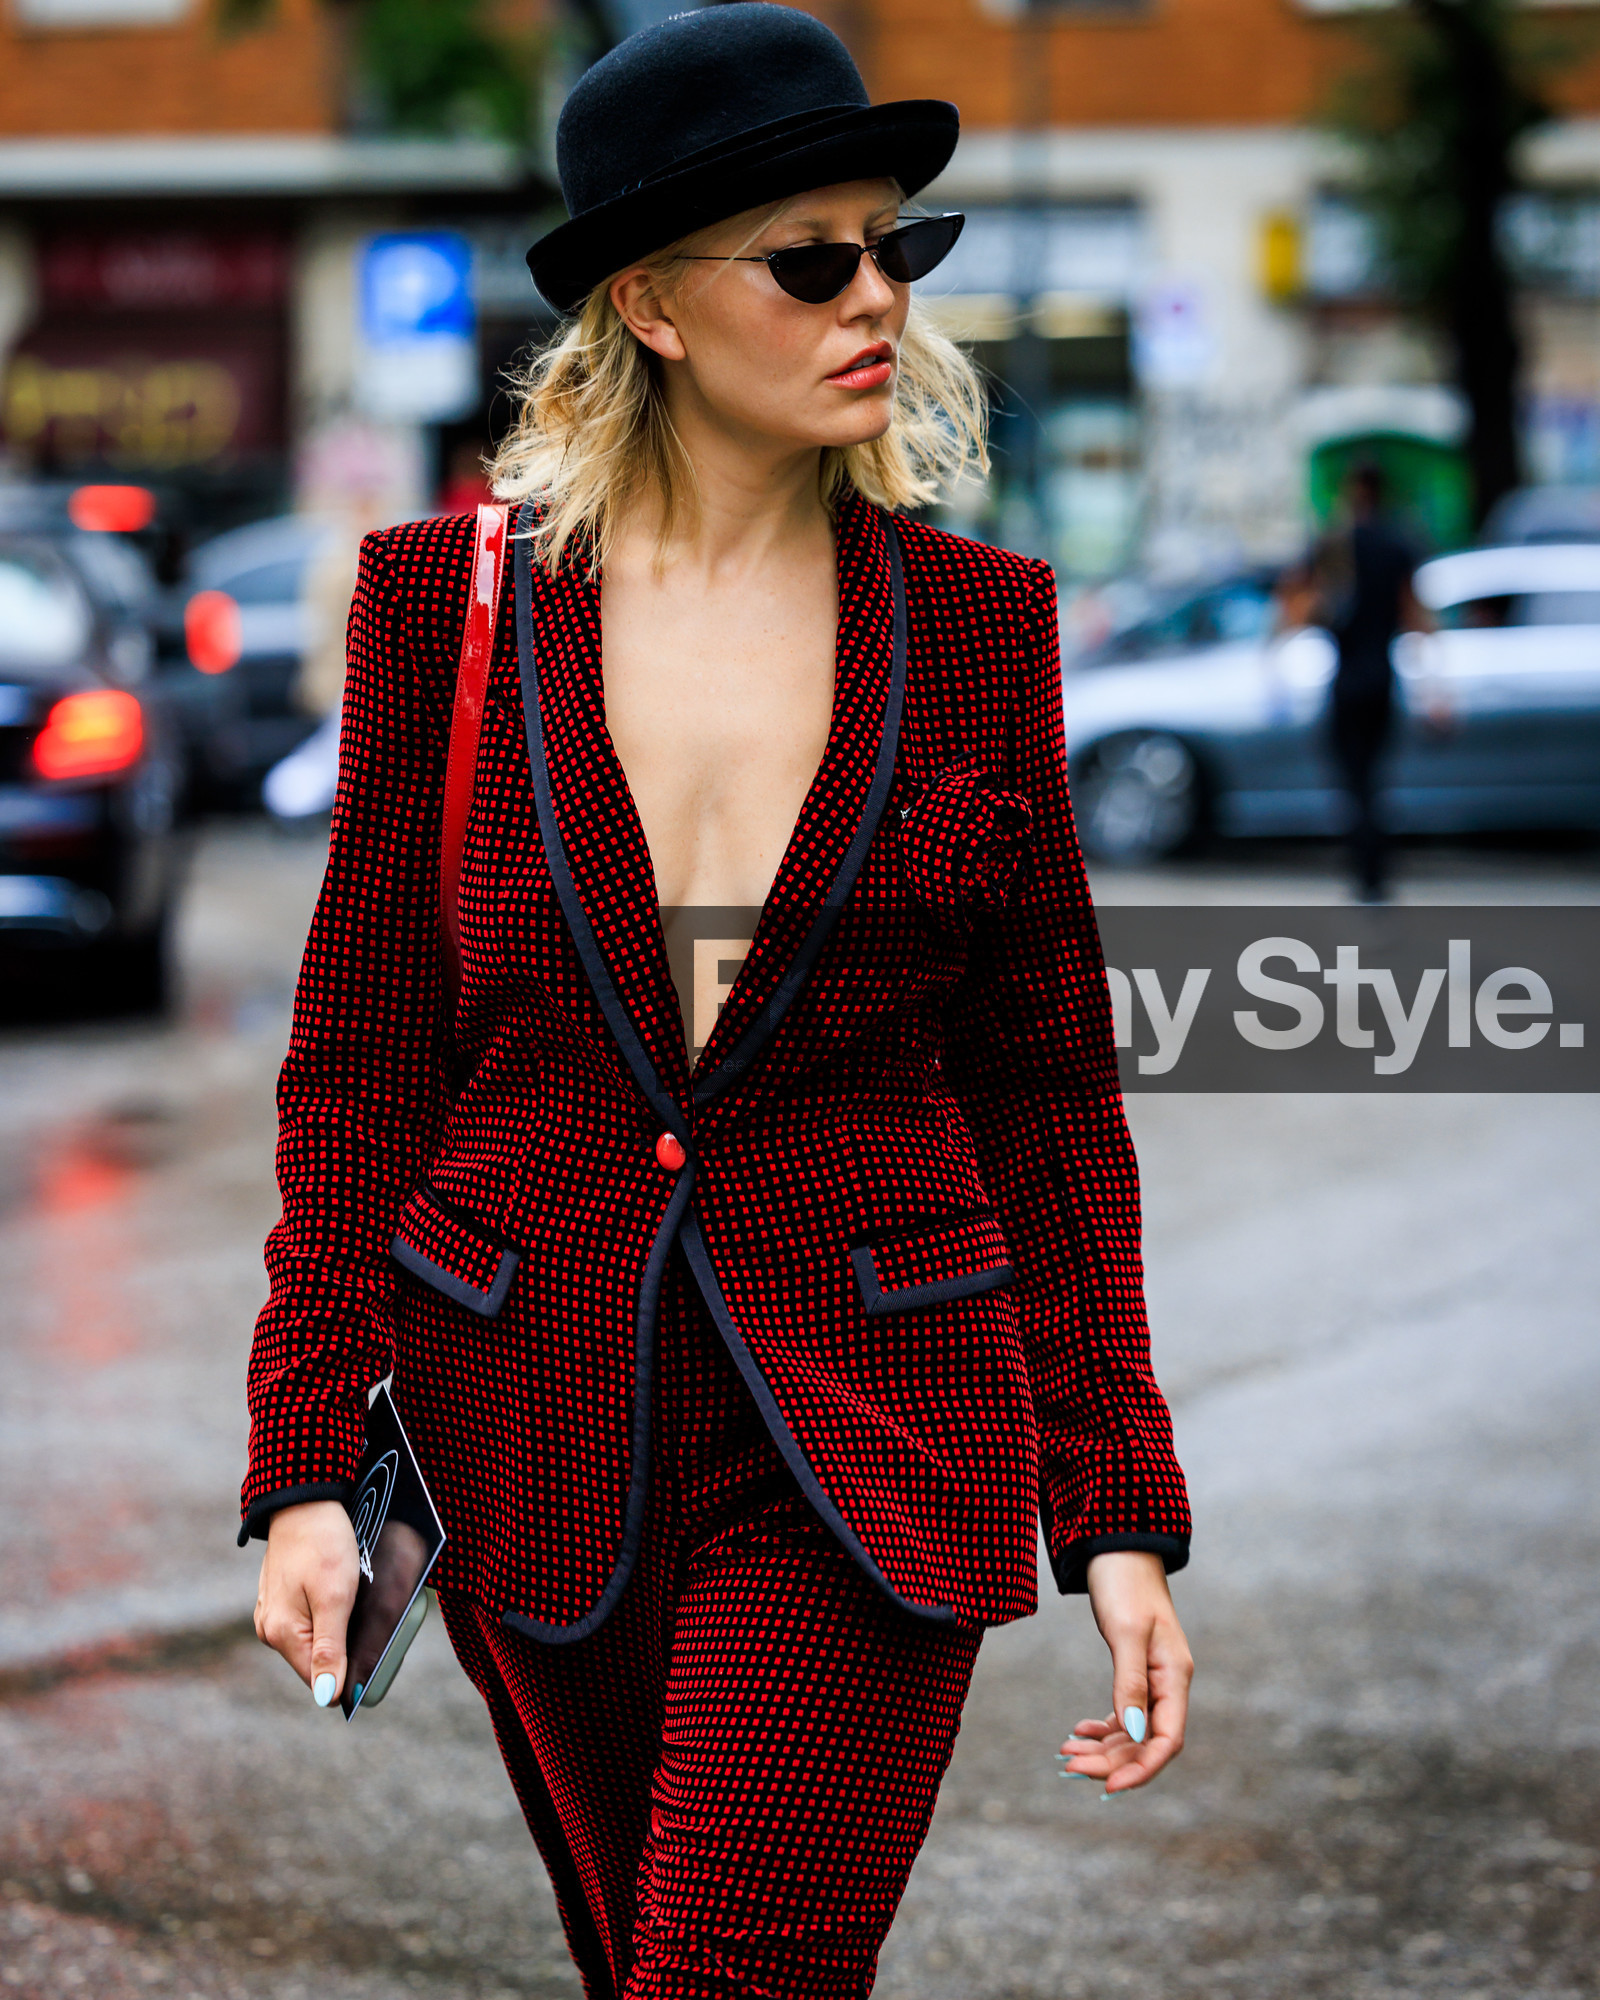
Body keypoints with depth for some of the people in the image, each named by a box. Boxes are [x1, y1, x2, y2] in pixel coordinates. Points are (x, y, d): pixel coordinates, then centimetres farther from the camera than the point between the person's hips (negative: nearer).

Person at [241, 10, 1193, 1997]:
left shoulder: (970, 621, 1)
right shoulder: (449, 599, -1)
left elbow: (1047, 1087, 5)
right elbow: (359, 1061, 2)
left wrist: (1117, 1511, 0)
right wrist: (307, 1463, -5)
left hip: (863, 1448, -1)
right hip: (534, 1434, 1)